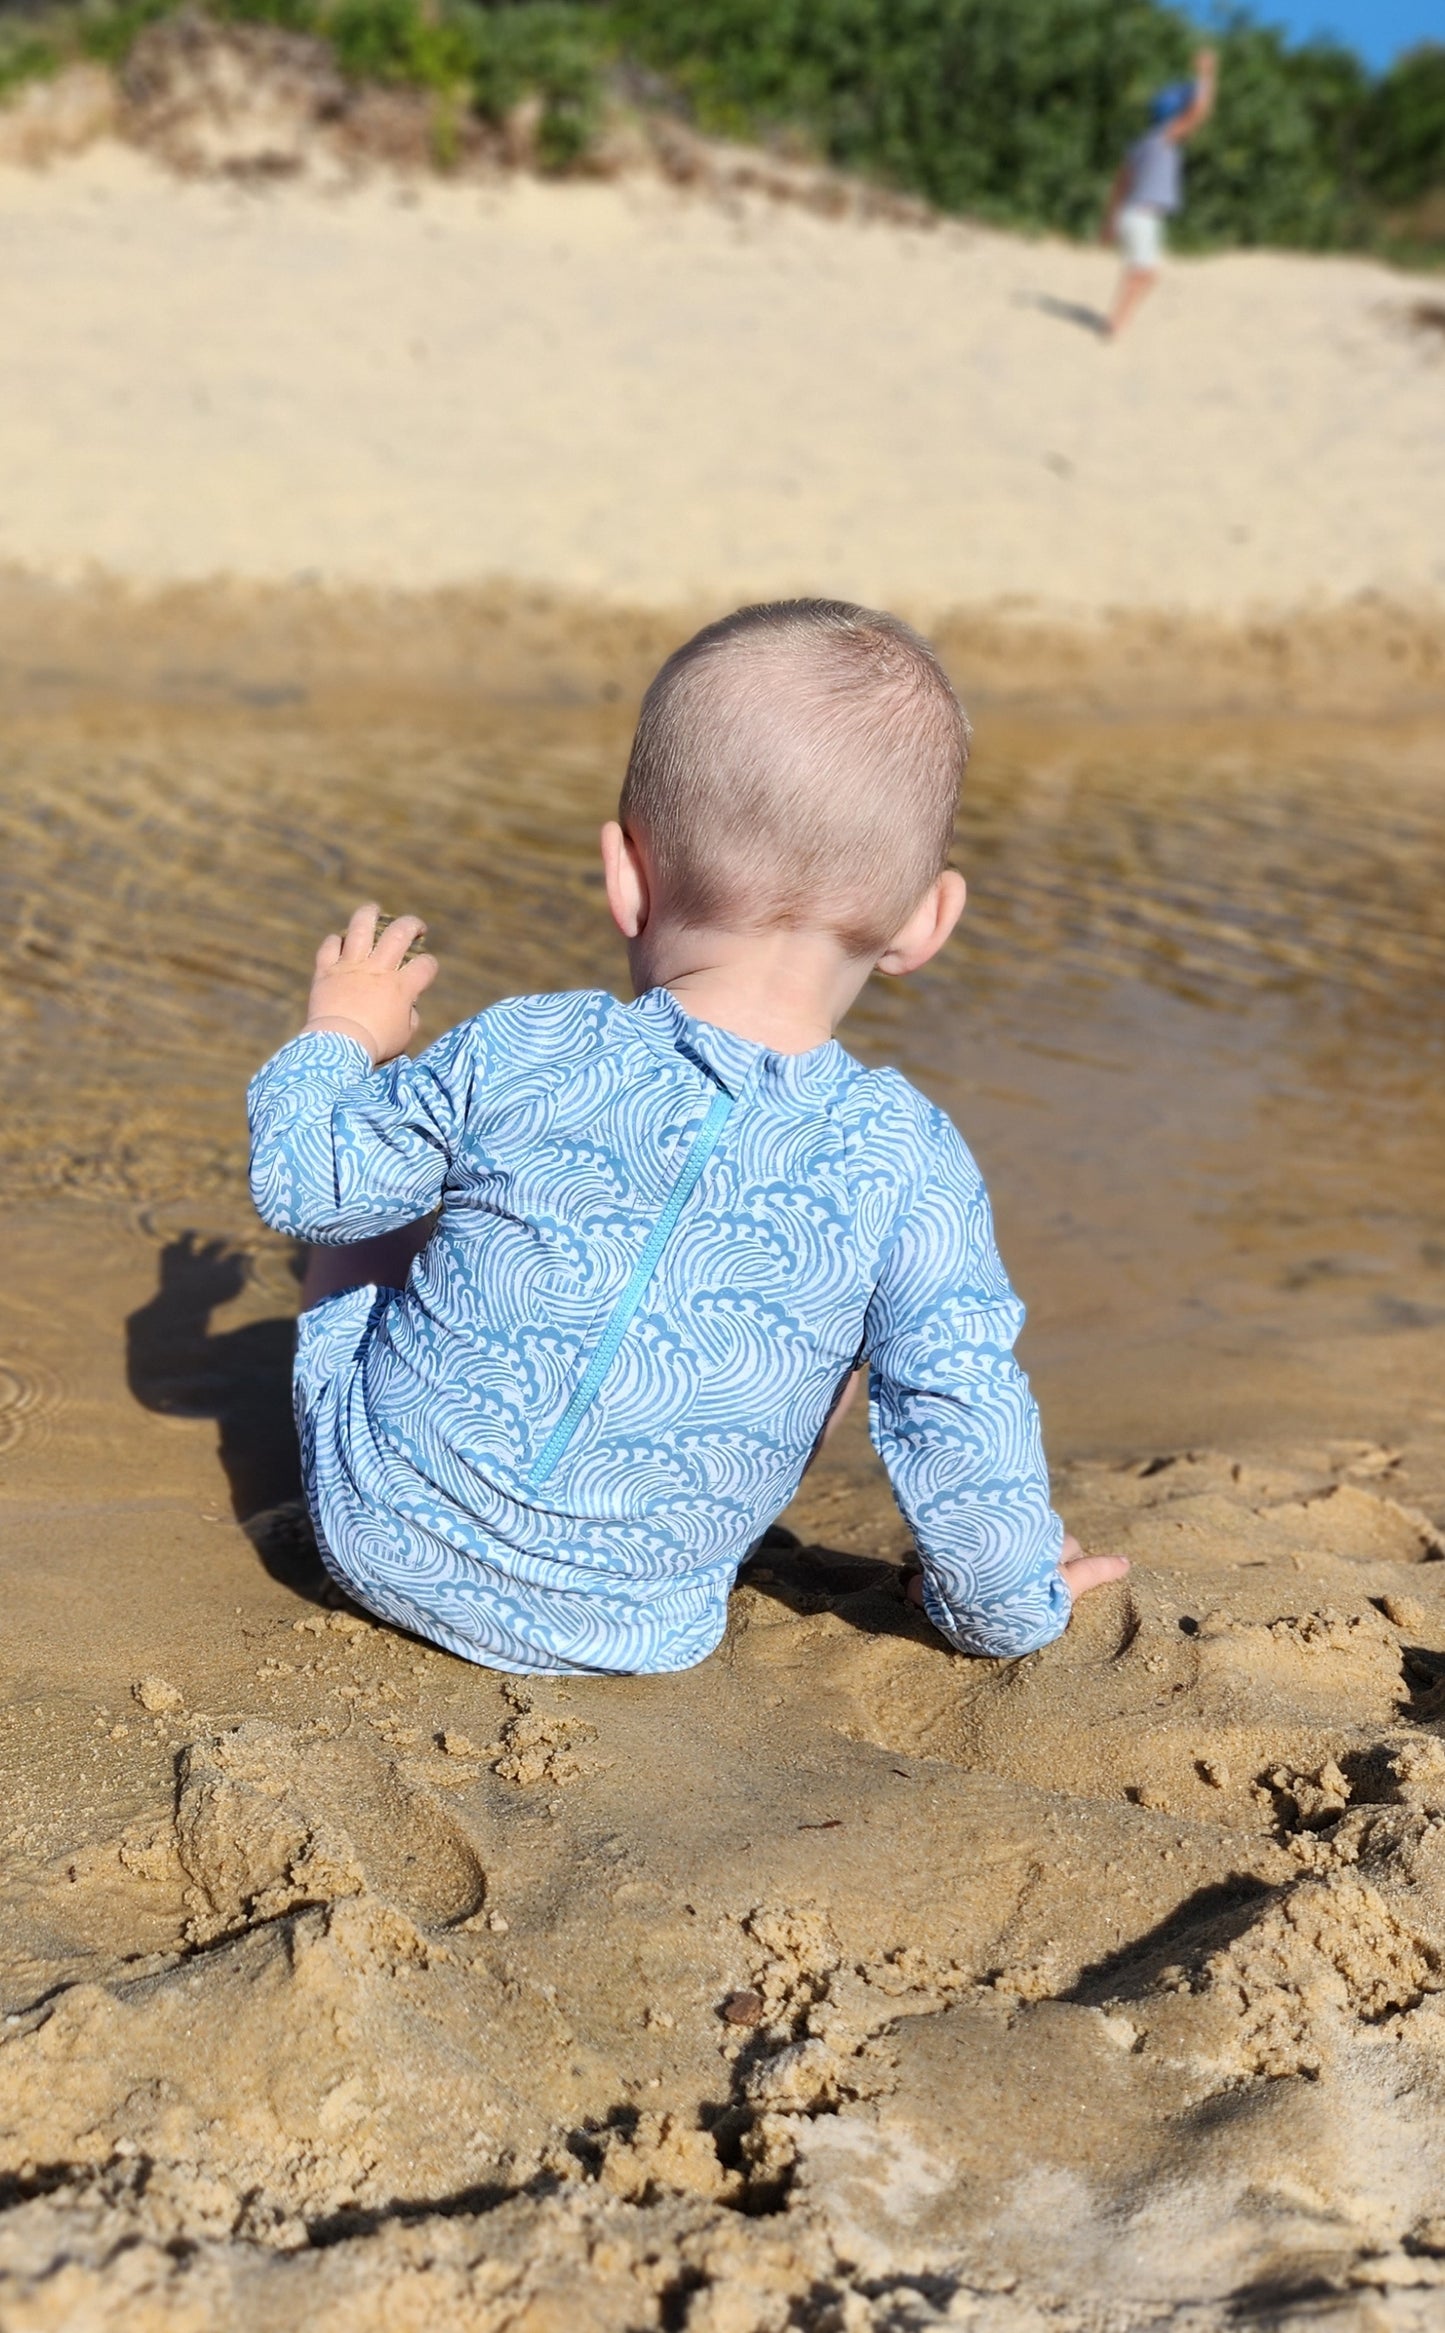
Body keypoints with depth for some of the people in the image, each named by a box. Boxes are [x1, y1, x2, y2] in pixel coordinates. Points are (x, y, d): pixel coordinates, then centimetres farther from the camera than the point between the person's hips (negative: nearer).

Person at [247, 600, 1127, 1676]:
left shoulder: (514, 1055, -17)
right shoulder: (904, 1159, -18)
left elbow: (304, 1183, -3)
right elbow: (964, 1426, -13)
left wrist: (339, 1035, 17)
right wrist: (1007, 1608, 6)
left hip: (383, 1541, 0)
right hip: (636, 1629, 0)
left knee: (378, 1215, 25)